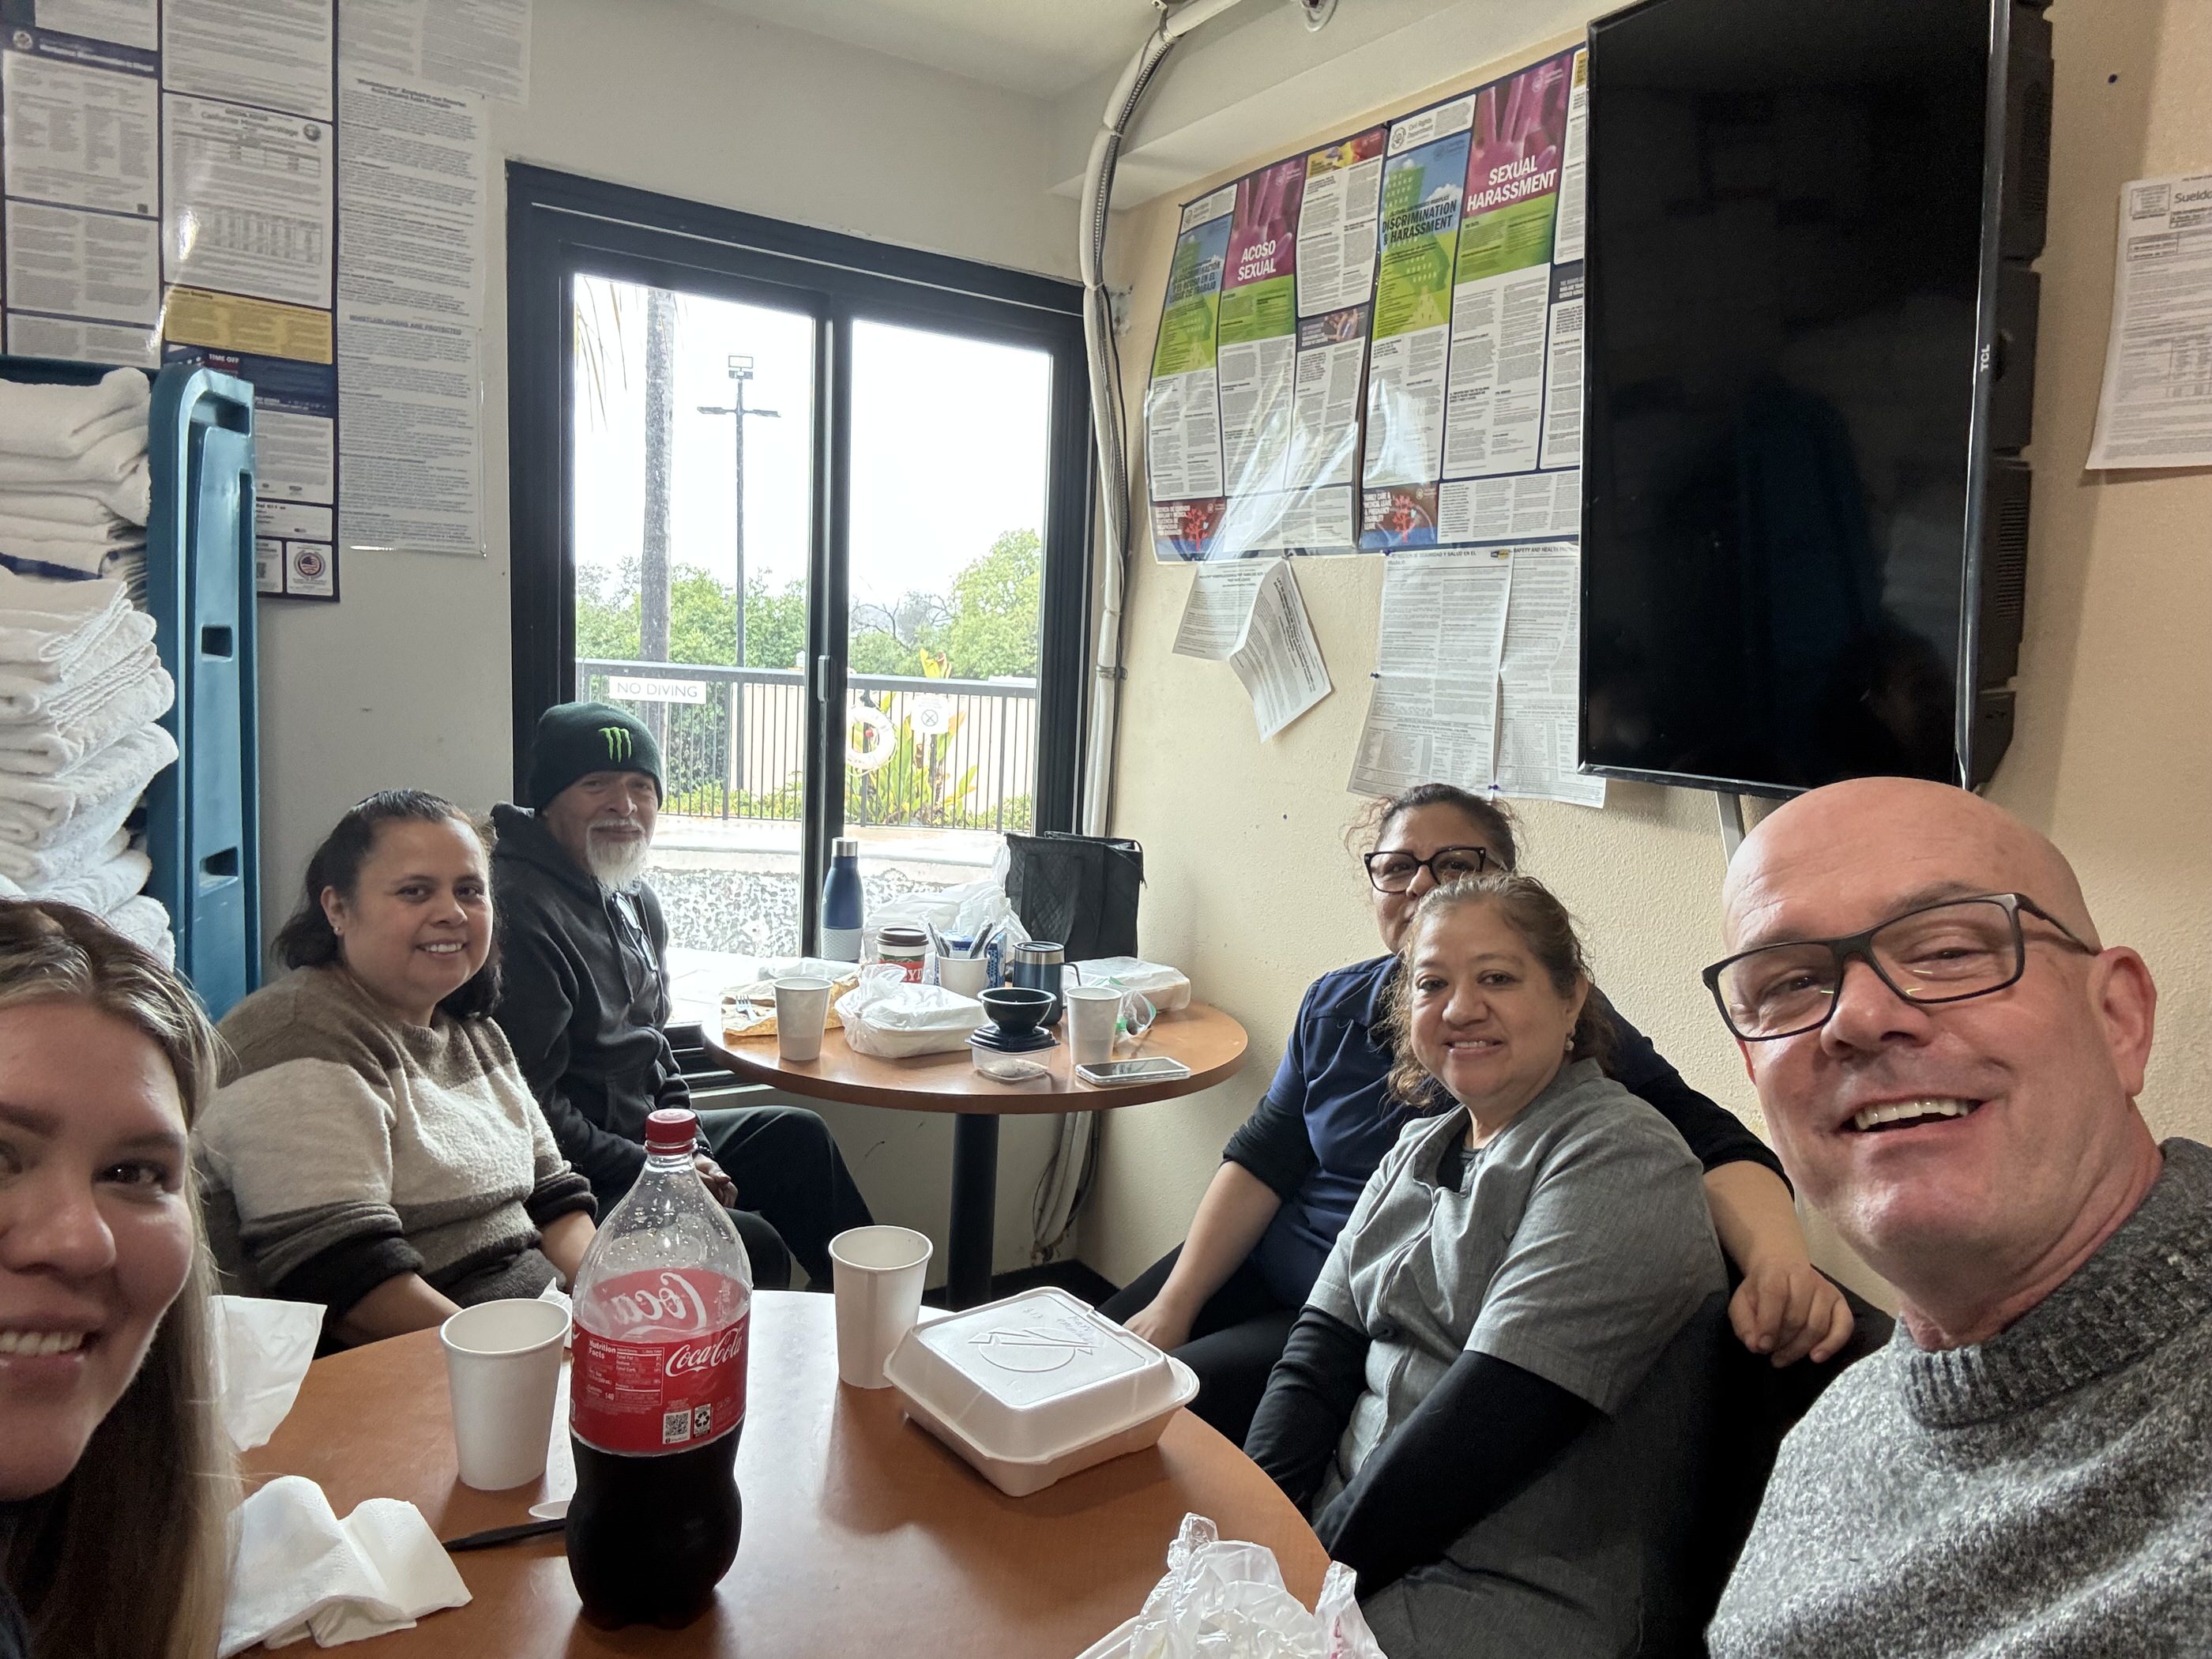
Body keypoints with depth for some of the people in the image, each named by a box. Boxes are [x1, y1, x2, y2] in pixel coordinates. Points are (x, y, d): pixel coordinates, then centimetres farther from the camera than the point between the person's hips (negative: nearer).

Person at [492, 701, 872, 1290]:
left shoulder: (636, 899, 9)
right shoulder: (520, 910, -22)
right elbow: (532, 1105, -24)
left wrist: (692, 1151, 6)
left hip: (646, 1135, 10)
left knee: (796, 1134, 16)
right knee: (755, 1247, -22)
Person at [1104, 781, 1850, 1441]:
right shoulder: (1336, 1004, 1)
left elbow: (1709, 1142, -23)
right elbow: (1261, 1159, 2)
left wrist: (1778, 1260, -45)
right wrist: (1173, 1305, -6)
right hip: (1269, 1260, 6)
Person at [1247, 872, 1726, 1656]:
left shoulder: (1621, 1160, -15)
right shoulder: (1422, 1143, 9)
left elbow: (1490, 1419, -21)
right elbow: (1322, 1347, 4)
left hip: (1519, 1594, -6)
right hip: (1352, 1513, 6)